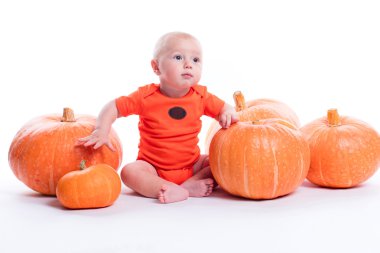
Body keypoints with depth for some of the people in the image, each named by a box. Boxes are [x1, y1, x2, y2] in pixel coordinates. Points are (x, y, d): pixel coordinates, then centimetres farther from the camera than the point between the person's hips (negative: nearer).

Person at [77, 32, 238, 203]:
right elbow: (113, 108, -11)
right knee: (129, 172, -30)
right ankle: (177, 192, -38)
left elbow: (223, 108, 6)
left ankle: (189, 184, -25)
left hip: (191, 165, 3)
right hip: (153, 167, -2)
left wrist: (229, 114, -20)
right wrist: (101, 131, -28)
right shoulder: (146, 96, -14)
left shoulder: (201, 96, -6)